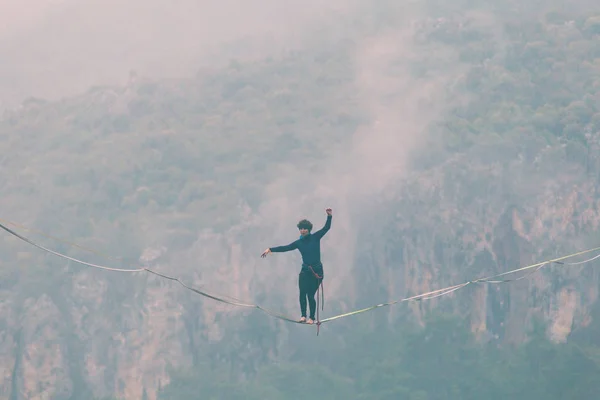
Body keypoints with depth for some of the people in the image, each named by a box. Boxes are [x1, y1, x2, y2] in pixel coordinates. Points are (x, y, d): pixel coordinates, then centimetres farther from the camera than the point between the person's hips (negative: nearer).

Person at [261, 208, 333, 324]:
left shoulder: (315, 237, 3)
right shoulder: (298, 243, 8)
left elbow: (326, 228, 1)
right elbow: (285, 248, 3)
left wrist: (329, 216, -14)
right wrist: (270, 249, -6)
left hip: (317, 271, -3)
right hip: (305, 271, 3)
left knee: (310, 294, -7)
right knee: (302, 292, -13)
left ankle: (311, 318, 5)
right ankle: (303, 315, -8)